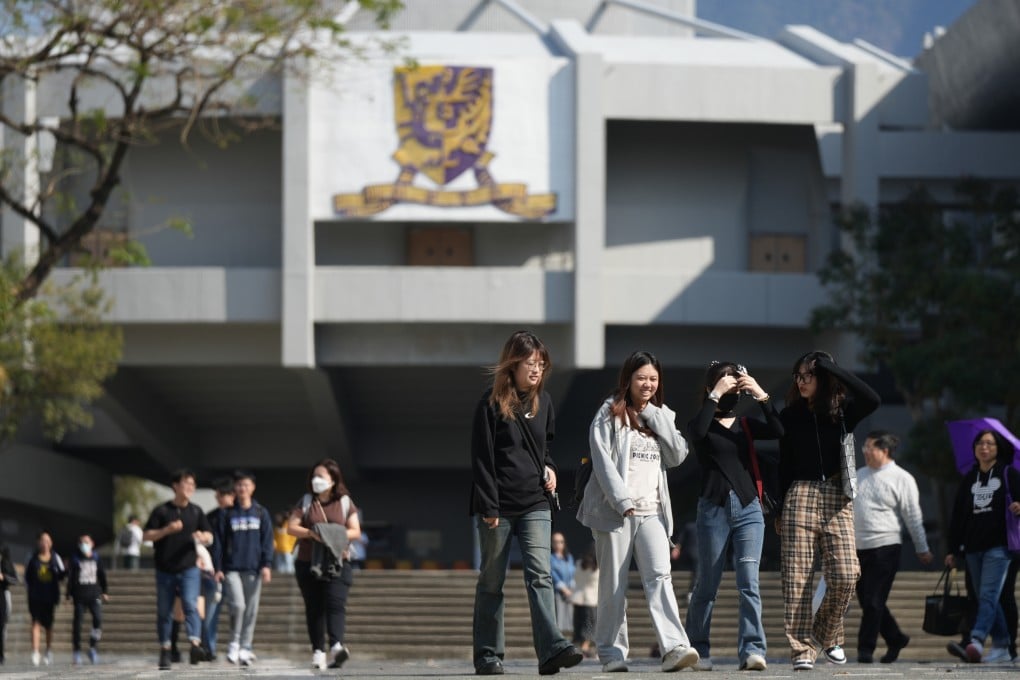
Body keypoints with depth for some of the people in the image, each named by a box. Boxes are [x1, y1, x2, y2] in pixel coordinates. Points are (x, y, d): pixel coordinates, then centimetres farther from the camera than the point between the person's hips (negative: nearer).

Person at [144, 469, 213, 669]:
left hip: (189, 569, 0)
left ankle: (195, 645, -30)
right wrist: (167, 530, -18)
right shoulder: (162, 511, 1)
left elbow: (209, 536, 13)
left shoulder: (196, 511, 9)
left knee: (191, 605, -18)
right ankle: (165, 651, 14)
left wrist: (202, 537, -11)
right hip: (165, 570, 0)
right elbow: (146, 535, -2)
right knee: (164, 611, 5)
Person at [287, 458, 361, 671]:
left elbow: (355, 531, 5)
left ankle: (336, 646, -32)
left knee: (335, 603, -17)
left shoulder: (345, 502, 8)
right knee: (314, 608, 4)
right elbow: (292, 527, 2)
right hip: (308, 563, 2)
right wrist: (311, 533, -16)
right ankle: (317, 651, 8)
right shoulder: (306, 502, 9)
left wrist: (339, 535, -14)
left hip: (337, 563, -2)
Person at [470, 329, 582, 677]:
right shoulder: (491, 403, -6)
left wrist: (549, 467, 6)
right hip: (498, 505, -3)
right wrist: (488, 507, -13)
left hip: (535, 504, 3)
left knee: (540, 575, -12)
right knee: (492, 581, 5)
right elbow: (481, 459, -8)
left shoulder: (543, 401, 10)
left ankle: (552, 649, -23)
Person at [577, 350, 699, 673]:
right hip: (615, 510, -3)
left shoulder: (662, 416, 18)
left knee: (659, 576, -13)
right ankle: (612, 653, 7)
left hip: (652, 511, 3)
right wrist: (622, 500, -15)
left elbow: (678, 455, 5)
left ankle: (675, 648, -25)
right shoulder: (610, 414, 3)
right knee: (613, 585, 0)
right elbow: (602, 460, -6)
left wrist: (654, 416, -1)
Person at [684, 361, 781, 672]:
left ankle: (752, 650, -18)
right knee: (708, 584, 4)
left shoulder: (745, 425, 14)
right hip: (714, 508, -2)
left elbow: (778, 431, -3)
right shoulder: (703, 424, 6)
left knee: (749, 581, -11)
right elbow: (698, 431, -19)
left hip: (748, 508, 2)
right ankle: (697, 650, 18)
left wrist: (761, 395, -8)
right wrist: (715, 395, -15)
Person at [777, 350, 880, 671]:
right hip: (800, 497, 0)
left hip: (837, 499, 0)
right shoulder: (790, 416, 9)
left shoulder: (842, 411, 6)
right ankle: (802, 648, -5)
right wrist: (779, 510, 9)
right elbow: (784, 464, 12)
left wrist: (832, 368, -12)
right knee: (797, 577, -7)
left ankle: (827, 634, 13)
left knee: (845, 575, -10)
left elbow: (872, 400, -15)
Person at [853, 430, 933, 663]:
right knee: (866, 600, 8)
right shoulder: (859, 475, 14)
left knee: (874, 601, -8)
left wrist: (922, 548, -1)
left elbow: (913, 516, -2)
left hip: (885, 548, -6)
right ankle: (896, 639, 24)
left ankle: (866, 648, -3)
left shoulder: (901, 478, -3)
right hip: (858, 548, 6)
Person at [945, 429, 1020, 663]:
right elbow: (958, 516, 17)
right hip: (973, 547, 5)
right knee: (988, 599, 6)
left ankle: (977, 641, -31)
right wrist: (954, 549, 15)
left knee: (988, 595, -17)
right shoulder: (969, 479, 16)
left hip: (998, 546, -5)